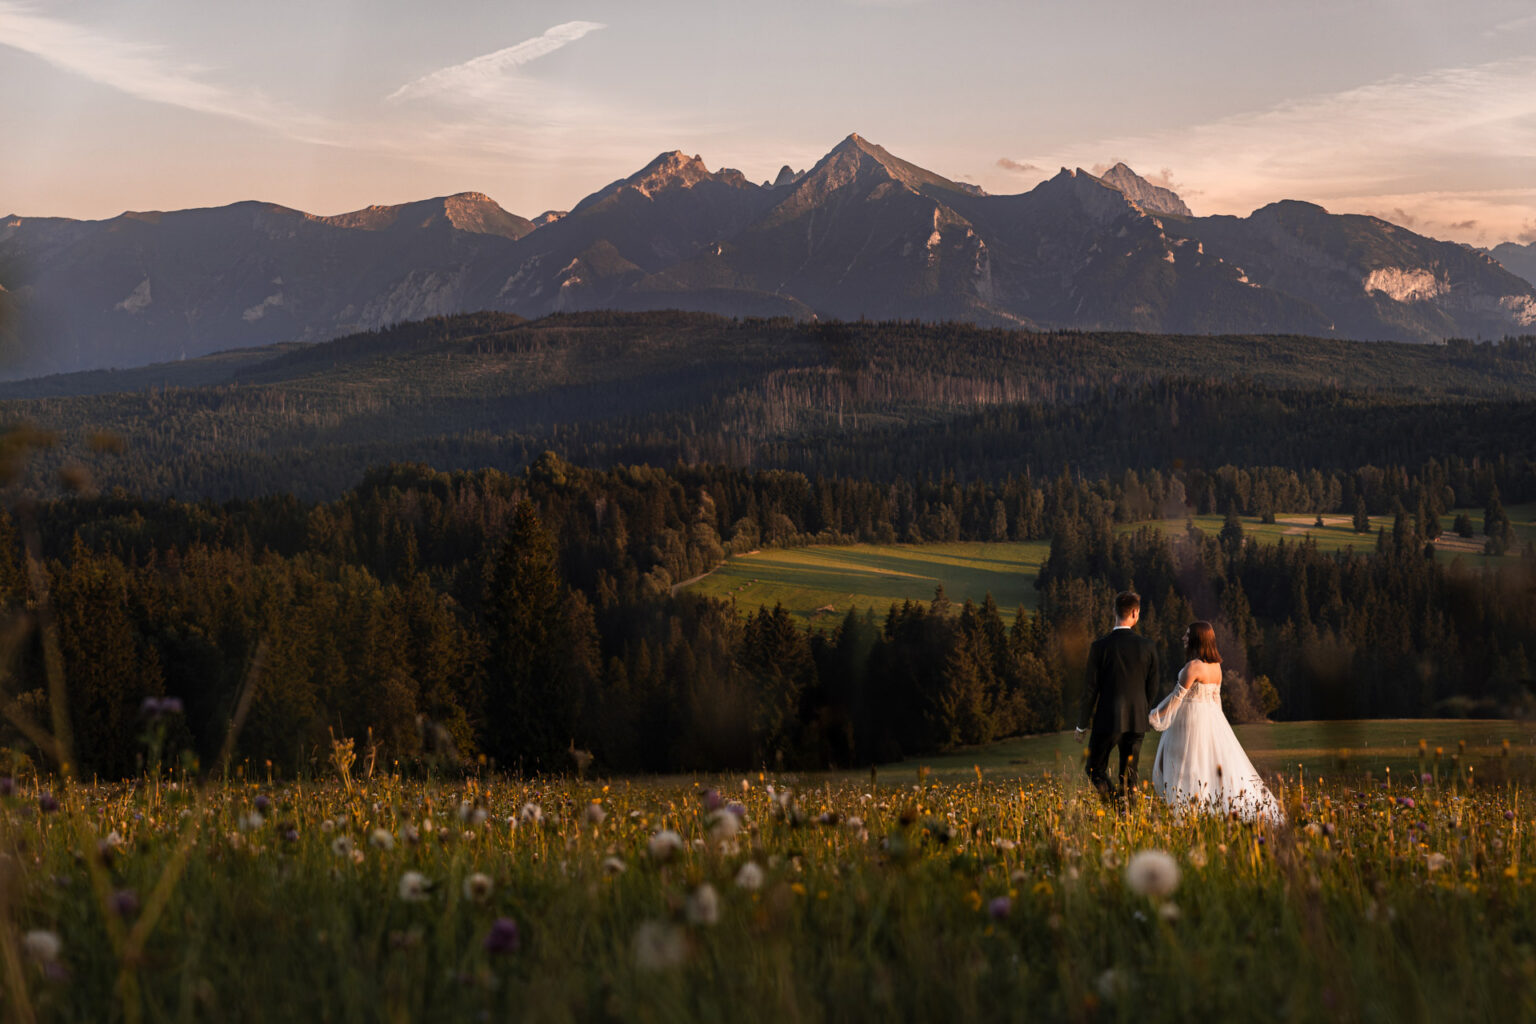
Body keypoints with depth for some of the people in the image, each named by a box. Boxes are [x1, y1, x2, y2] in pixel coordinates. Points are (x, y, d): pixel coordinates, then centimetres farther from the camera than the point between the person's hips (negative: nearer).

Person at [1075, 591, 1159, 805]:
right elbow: (1152, 688, 5)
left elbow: (1091, 688, -7)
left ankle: (1113, 802, -16)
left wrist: (1082, 725, 3)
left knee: (1095, 769, 9)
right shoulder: (1148, 647, -2)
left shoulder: (1100, 646, -10)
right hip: (1136, 721, 3)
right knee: (1129, 774, 13)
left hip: (1107, 720, -3)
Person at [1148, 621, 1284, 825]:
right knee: (1219, 762, 12)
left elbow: (1178, 695, -15)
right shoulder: (1216, 666, 9)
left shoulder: (1193, 667, -17)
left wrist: (1155, 715, -7)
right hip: (1212, 717, 8)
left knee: (1192, 767, -4)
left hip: (1192, 717, -8)